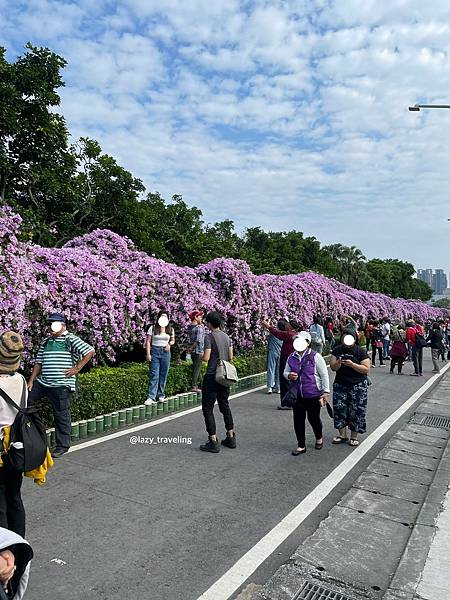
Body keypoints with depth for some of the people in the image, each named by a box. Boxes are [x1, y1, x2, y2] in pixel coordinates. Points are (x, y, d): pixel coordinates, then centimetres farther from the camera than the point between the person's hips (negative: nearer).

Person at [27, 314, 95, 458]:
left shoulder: (71, 340, -5)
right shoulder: (46, 342, 15)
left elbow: (90, 351, -12)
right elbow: (39, 363, 18)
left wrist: (77, 368, -13)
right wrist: (31, 381, 11)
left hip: (62, 386, -6)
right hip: (42, 383, 6)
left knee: (62, 415, 1)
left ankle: (63, 446, 14)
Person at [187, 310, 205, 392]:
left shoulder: (190, 327, 7)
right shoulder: (200, 327, -15)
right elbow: (198, 340, -21)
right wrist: (192, 348, -10)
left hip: (193, 351, 8)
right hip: (198, 350, -8)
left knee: (195, 368, 16)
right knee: (197, 368, -2)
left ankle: (195, 384, 23)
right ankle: (194, 386, 0)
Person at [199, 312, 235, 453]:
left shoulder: (209, 337, -13)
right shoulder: (226, 336, 8)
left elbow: (206, 358, -18)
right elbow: (231, 357, 10)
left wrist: (200, 356, 3)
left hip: (212, 376, -7)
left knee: (208, 408, 1)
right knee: (224, 405, 19)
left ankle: (213, 442, 0)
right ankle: (231, 438, 24)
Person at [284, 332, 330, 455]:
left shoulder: (315, 356, -8)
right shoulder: (292, 357, 5)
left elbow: (324, 374, -6)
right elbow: (285, 372, 15)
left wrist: (326, 391, -9)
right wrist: (289, 375, -9)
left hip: (313, 395, -4)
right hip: (297, 395, 4)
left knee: (313, 418, 9)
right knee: (298, 420, 5)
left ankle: (319, 439, 39)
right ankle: (301, 446, 20)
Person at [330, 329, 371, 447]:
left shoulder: (361, 351, -6)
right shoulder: (337, 350, 4)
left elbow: (366, 369, -11)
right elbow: (333, 368, 3)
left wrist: (352, 364, -23)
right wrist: (338, 363, -19)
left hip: (357, 385, -3)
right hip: (340, 384, 3)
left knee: (356, 410, -1)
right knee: (339, 408, 3)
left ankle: (354, 437, 14)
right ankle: (342, 435, 18)